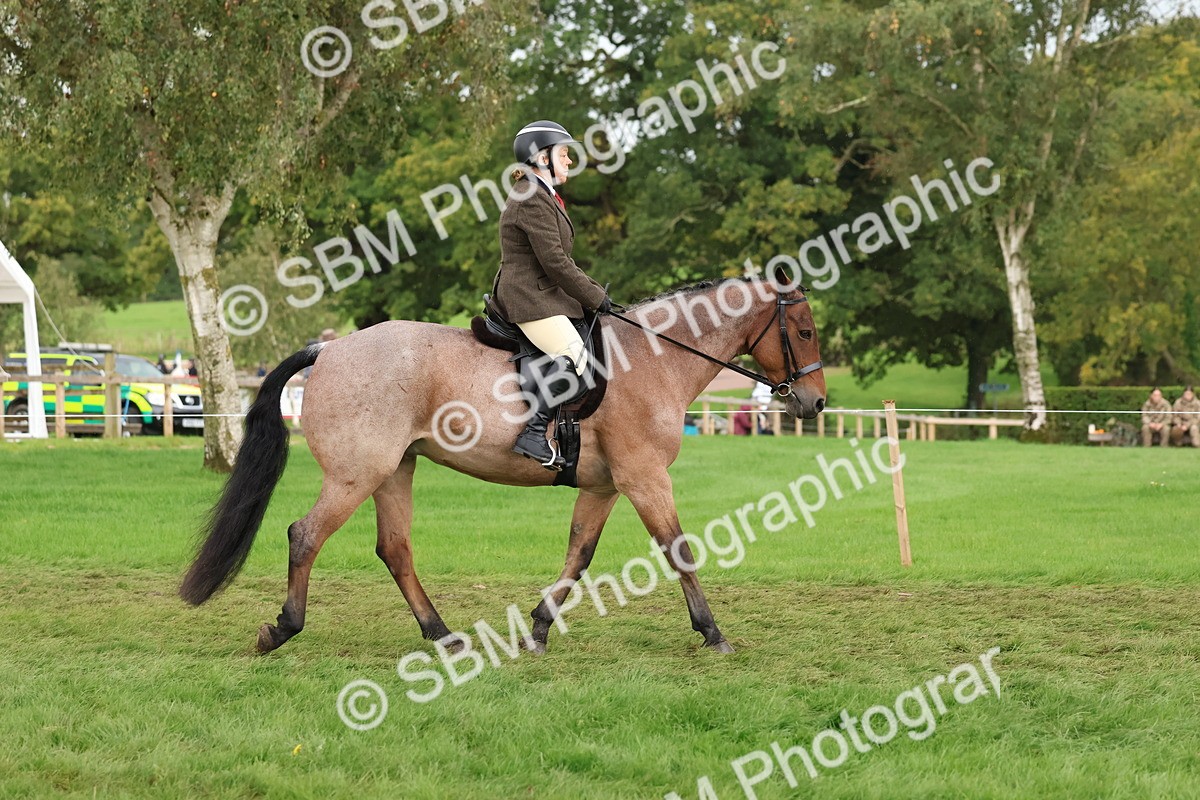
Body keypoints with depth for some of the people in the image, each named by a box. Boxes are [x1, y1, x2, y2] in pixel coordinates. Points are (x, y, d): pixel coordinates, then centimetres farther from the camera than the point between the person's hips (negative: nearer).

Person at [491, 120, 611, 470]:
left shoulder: (544, 197, 21)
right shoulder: (532, 200, -14)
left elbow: (558, 260, 23)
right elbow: (554, 262, -18)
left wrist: (594, 291, 14)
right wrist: (595, 297, -11)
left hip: (542, 295, 12)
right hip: (530, 299, -12)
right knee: (573, 354, -27)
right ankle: (534, 433, -31)